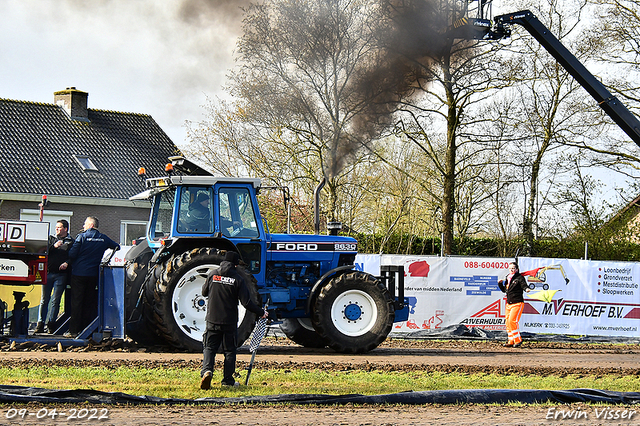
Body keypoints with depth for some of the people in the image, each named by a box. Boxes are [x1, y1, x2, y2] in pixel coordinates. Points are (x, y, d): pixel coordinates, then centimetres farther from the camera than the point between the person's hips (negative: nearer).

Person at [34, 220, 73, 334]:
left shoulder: (71, 242, 8)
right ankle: (40, 323, 5)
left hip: (61, 274, -2)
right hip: (48, 272, 2)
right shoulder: (51, 239, 16)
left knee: (55, 300, -1)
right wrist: (54, 246, -9)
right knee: (44, 299, 2)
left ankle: (51, 324, 5)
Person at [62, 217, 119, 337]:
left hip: (78, 273, -4)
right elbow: (117, 247, 19)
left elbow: (72, 254, -11)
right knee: (89, 303, 10)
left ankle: (73, 330, -2)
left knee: (76, 302, 0)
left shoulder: (82, 236, -8)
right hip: (93, 274, 4)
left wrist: (68, 263, 9)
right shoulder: (103, 238, 5)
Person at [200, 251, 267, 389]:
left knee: (209, 348, 8)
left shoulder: (212, 274, -1)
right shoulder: (237, 279, -8)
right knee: (229, 351, 10)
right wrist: (261, 312, 4)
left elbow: (204, 292, 14)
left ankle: (207, 370, -17)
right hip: (230, 321, -2)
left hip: (212, 320, 2)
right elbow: (247, 303, -10)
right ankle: (228, 380, 12)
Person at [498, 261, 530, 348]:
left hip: (517, 303, -8)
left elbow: (524, 285, -20)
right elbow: (504, 290, 26)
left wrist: (527, 289, -42)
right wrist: (500, 283, 10)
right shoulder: (507, 278, 15)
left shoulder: (519, 278, -5)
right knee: (507, 321, 7)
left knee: (512, 321, -17)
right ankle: (511, 341, 15)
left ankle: (518, 340, -9)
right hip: (509, 304, 8)